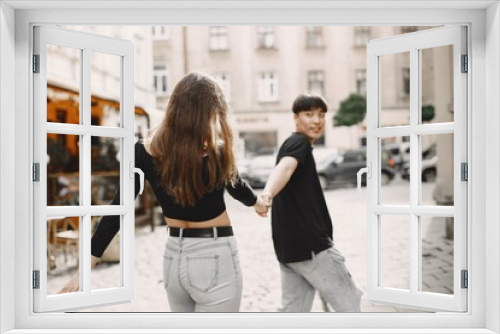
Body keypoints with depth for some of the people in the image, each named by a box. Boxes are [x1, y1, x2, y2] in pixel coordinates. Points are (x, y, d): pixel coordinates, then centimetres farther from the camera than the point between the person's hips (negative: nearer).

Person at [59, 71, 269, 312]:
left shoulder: (144, 153, -7)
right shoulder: (217, 153, -17)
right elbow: (236, 186, 4)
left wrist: (85, 268, -1)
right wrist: (257, 202, 27)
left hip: (174, 257, 5)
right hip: (215, 258, -5)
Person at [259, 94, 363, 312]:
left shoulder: (292, 145, 21)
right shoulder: (299, 143, -9)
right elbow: (284, 167, -32)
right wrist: (268, 193, -52)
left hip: (290, 246, 10)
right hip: (310, 244, -9)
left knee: (293, 311, 11)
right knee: (348, 304, 3)